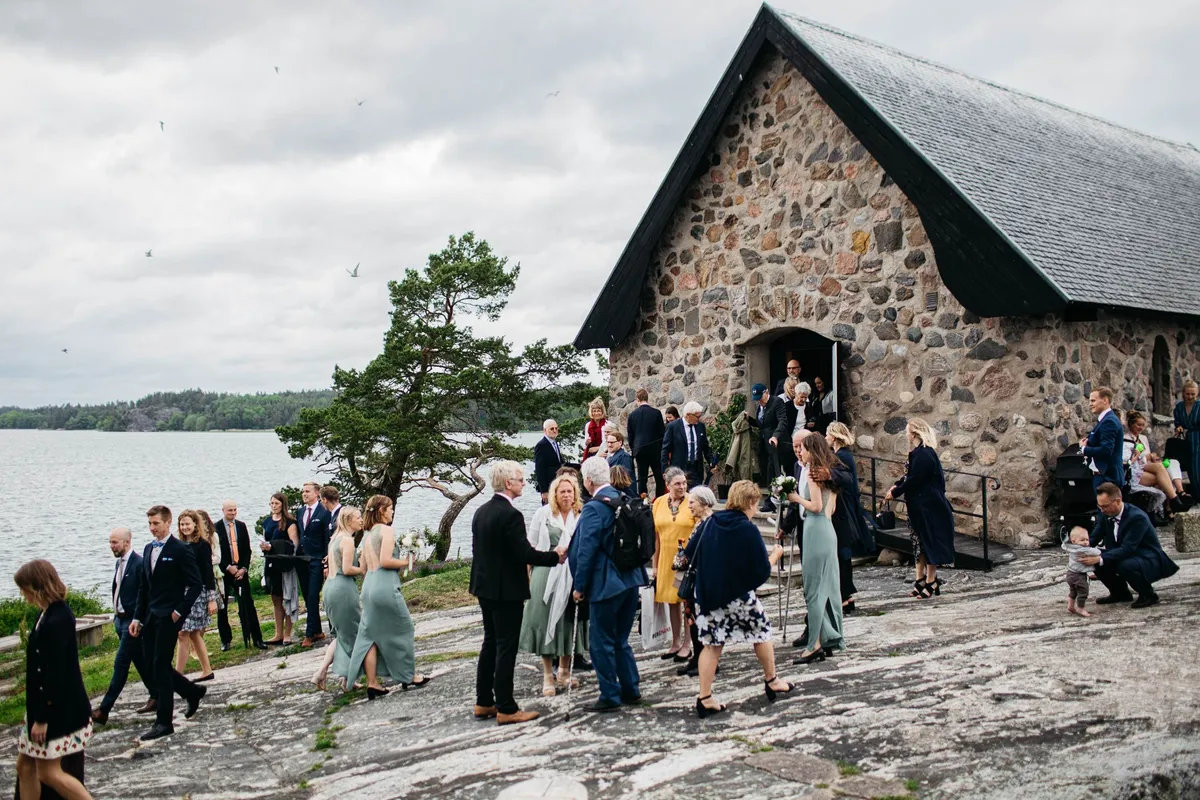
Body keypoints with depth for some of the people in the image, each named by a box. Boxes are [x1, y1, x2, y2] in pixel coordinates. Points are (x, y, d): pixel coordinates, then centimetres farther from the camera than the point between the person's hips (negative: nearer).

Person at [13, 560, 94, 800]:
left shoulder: (57, 620, -23)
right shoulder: (46, 614, 7)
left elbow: (56, 673, -24)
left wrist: (42, 718, -20)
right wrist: (35, 714, 17)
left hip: (58, 710, -9)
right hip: (43, 707, 9)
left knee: (48, 772, -2)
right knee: (25, 765, 14)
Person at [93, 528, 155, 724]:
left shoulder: (139, 564, -16)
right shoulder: (120, 562, 10)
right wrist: (116, 614, 14)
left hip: (132, 621, -9)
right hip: (121, 619, 9)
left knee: (120, 664, -6)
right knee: (140, 661, 15)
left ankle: (104, 710, -5)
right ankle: (156, 696, 26)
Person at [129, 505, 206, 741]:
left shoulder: (181, 550, -10)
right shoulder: (148, 550, 13)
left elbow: (196, 585, -10)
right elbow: (143, 587, 16)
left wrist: (180, 611, -15)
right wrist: (137, 617, 11)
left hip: (169, 616, -8)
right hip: (150, 616, 8)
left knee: (160, 666, -6)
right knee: (153, 665, 9)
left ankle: (164, 722, 2)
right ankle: (193, 692, 30)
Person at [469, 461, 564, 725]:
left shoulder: (481, 512, 8)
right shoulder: (510, 515, -20)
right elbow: (525, 554, -22)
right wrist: (555, 556, -10)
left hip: (485, 588, 9)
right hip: (506, 591, -9)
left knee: (490, 644, 17)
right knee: (506, 648, -2)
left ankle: (484, 703, 24)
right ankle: (506, 709, 4)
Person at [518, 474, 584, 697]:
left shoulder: (581, 515, 1)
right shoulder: (543, 514, -1)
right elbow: (531, 546, 3)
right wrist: (529, 574, 0)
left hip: (572, 575, 1)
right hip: (546, 573, -1)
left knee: (569, 621, 9)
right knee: (546, 621, 1)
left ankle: (565, 672, 26)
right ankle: (548, 676, 11)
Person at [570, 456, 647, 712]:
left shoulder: (594, 508, -16)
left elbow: (586, 550, -18)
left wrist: (580, 586, -10)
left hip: (606, 583, -8)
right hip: (631, 579, 8)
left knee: (601, 642, 4)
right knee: (620, 639, 19)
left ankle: (610, 696, 9)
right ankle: (631, 690, 24)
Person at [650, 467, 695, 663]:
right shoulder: (659, 503, 2)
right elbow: (656, 536, 7)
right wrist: (654, 565, 8)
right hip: (666, 560, 4)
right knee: (672, 602, 12)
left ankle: (687, 645, 15)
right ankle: (675, 643, 25)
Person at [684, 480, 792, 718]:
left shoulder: (711, 522, 0)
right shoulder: (749, 530, -14)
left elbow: (688, 555, 6)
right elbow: (762, 571, -11)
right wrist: (775, 555, 7)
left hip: (708, 594, 4)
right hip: (739, 596, -4)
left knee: (712, 644, 9)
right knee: (761, 632, 18)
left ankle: (704, 698, 6)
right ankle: (771, 681, 34)